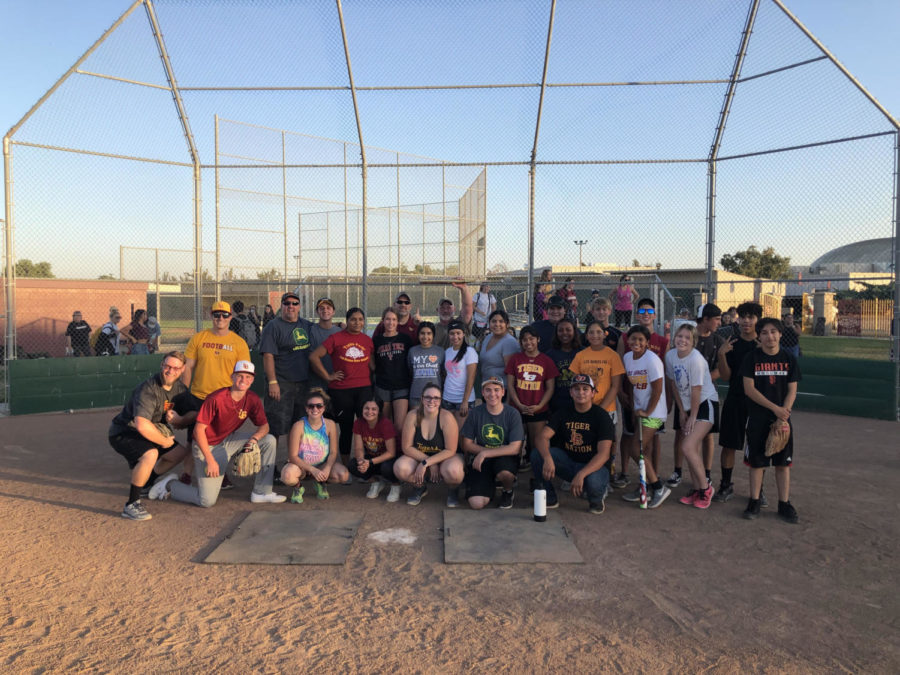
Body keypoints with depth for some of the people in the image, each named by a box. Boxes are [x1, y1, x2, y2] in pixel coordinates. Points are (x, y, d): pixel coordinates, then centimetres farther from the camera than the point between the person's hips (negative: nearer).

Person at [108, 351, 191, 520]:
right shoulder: (148, 389, -28)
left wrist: (177, 420, -22)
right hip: (122, 433, -9)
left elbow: (182, 424, 4)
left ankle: (144, 486, 26)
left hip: (146, 434, 9)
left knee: (180, 452, 12)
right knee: (150, 454, -35)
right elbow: (142, 426, -38)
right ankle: (131, 505, -21)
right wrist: (164, 441, -23)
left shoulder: (180, 389, -2)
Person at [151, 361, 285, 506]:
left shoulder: (253, 400, -7)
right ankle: (170, 484, 17)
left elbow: (264, 425, 1)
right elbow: (199, 429, -22)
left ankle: (261, 493, -5)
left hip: (230, 440, 6)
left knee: (269, 440, -13)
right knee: (207, 501, -11)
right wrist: (210, 460, -25)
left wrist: (254, 438, -23)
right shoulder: (216, 399, -24)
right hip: (208, 446, -6)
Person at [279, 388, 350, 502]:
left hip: (323, 464, 3)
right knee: (288, 476, -37)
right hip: (301, 464, -2)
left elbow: (333, 452, -7)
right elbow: (293, 456, -18)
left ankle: (320, 483, 9)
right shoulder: (299, 426, -19)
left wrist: (327, 469, -26)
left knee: (344, 475, -25)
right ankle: (298, 488, 3)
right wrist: (313, 470, -26)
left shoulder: (330, 425, -11)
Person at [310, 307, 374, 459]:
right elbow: (314, 357, -4)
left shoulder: (368, 340, 10)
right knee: (346, 429, 7)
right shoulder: (335, 338, -2)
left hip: (364, 389, 2)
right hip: (341, 391, -2)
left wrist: (373, 379, 8)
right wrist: (327, 376, -4)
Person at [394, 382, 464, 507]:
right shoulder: (412, 416, -14)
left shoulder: (446, 417, -20)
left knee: (453, 471, -37)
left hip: (444, 458, -3)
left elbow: (450, 450, -20)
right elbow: (407, 447, -12)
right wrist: (431, 464, -20)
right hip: (419, 457, 3)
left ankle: (452, 491, 3)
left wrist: (425, 463, -27)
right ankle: (420, 487, 9)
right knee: (399, 468, -26)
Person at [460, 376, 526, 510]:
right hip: (480, 459, 1)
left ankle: (507, 491, 1)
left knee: (505, 473, -39)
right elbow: (467, 445, -1)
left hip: (505, 458, -1)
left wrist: (485, 453, -21)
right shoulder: (476, 413, -3)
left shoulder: (512, 414, -8)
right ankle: (489, 485, 20)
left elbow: (515, 448, -15)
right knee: (477, 504, -18)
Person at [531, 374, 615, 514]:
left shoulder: (601, 416, -11)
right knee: (537, 452, -20)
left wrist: (581, 474, -35)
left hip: (593, 465, -3)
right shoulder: (563, 413, 1)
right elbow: (542, 438, -11)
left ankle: (597, 499, 2)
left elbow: (603, 454, -21)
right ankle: (550, 497, -2)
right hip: (568, 461, 4)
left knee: (593, 482, -38)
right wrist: (547, 458, -33)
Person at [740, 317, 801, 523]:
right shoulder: (752, 358, -4)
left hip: (782, 419, 2)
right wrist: (775, 408, -16)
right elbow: (749, 389, -10)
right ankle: (754, 502, 15)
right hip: (758, 419, -2)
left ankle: (784, 504, 17)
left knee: (783, 463, 7)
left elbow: (792, 390, 1)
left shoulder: (789, 358, 2)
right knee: (756, 461, 5)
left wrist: (784, 413, -13)